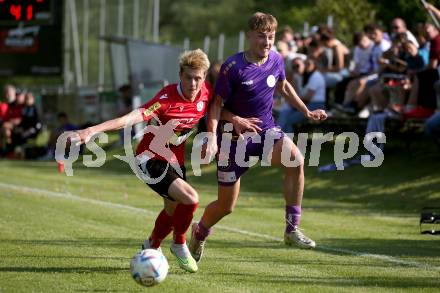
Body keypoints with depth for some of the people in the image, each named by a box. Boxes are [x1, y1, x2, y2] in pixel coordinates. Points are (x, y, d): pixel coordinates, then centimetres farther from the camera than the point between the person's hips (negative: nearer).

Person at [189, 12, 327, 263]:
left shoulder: (276, 60, -3)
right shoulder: (233, 67, -17)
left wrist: (307, 112, 17)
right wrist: (236, 120, -29)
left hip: (266, 129, 3)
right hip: (235, 136, -3)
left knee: (296, 158, -31)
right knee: (226, 206, 4)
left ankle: (292, 229, -24)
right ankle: (200, 233, 40)